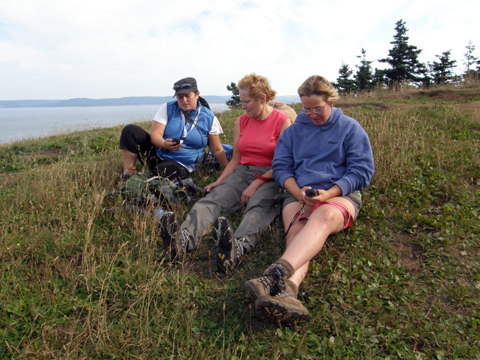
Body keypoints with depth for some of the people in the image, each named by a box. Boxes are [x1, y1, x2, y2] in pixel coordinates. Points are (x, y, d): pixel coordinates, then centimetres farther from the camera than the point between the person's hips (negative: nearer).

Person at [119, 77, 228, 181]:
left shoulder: (209, 118, -2)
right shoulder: (167, 108, 1)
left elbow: (217, 150, 1)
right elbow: (155, 134, -8)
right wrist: (164, 144, -32)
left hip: (180, 165, -3)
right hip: (156, 154, 3)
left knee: (160, 172, -37)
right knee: (130, 130, -16)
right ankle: (127, 175, -11)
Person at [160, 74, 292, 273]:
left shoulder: (283, 122, -2)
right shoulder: (241, 122, 14)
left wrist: (256, 184, -16)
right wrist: (220, 181, -1)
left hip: (270, 178, -4)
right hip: (242, 172, 4)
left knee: (259, 206, -37)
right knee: (212, 198, -25)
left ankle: (238, 247, -66)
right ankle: (183, 239, -51)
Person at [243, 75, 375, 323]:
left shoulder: (350, 128, 11)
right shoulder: (294, 129, 19)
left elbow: (362, 171, 3)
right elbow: (280, 166, 12)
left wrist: (329, 193, -13)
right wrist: (298, 192, -9)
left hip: (340, 195, -2)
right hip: (299, 194, 3)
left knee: (324, 217, -39)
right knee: (295, 231, -32)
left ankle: (277, 274, -61)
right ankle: (288, 290, -59)